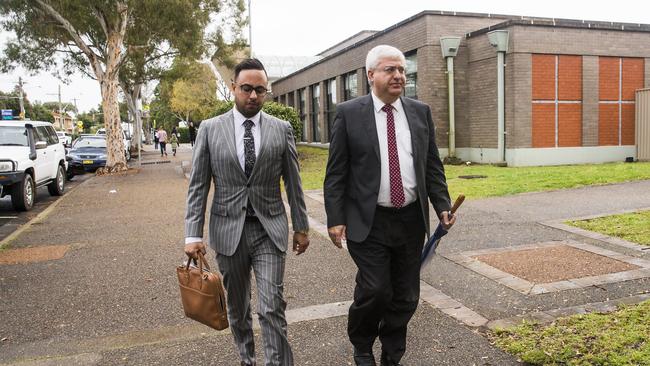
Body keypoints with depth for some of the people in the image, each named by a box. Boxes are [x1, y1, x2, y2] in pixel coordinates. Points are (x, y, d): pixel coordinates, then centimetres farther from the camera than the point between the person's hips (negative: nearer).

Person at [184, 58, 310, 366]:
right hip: (228, 230, 1)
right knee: (237, 307, 16)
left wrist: (302, 227, 7)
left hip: (270, 230, -1)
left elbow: (293, 183, 5)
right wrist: (193, 234, -6)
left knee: (272, 309, -5)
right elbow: (198, 186, -1)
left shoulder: (281, 129, 0)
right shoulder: (210, 129, 0)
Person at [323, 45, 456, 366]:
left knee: (406, 297, 11)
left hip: (412, 220, 4)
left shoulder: (421, 112, 7)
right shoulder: (349, 113, -3)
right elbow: (336, 173, -4)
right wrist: (335, 218, -9)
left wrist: (442, 206, 2)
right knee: (375, 291, -6)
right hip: (369, 222, -4)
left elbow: (432, 166, 11)